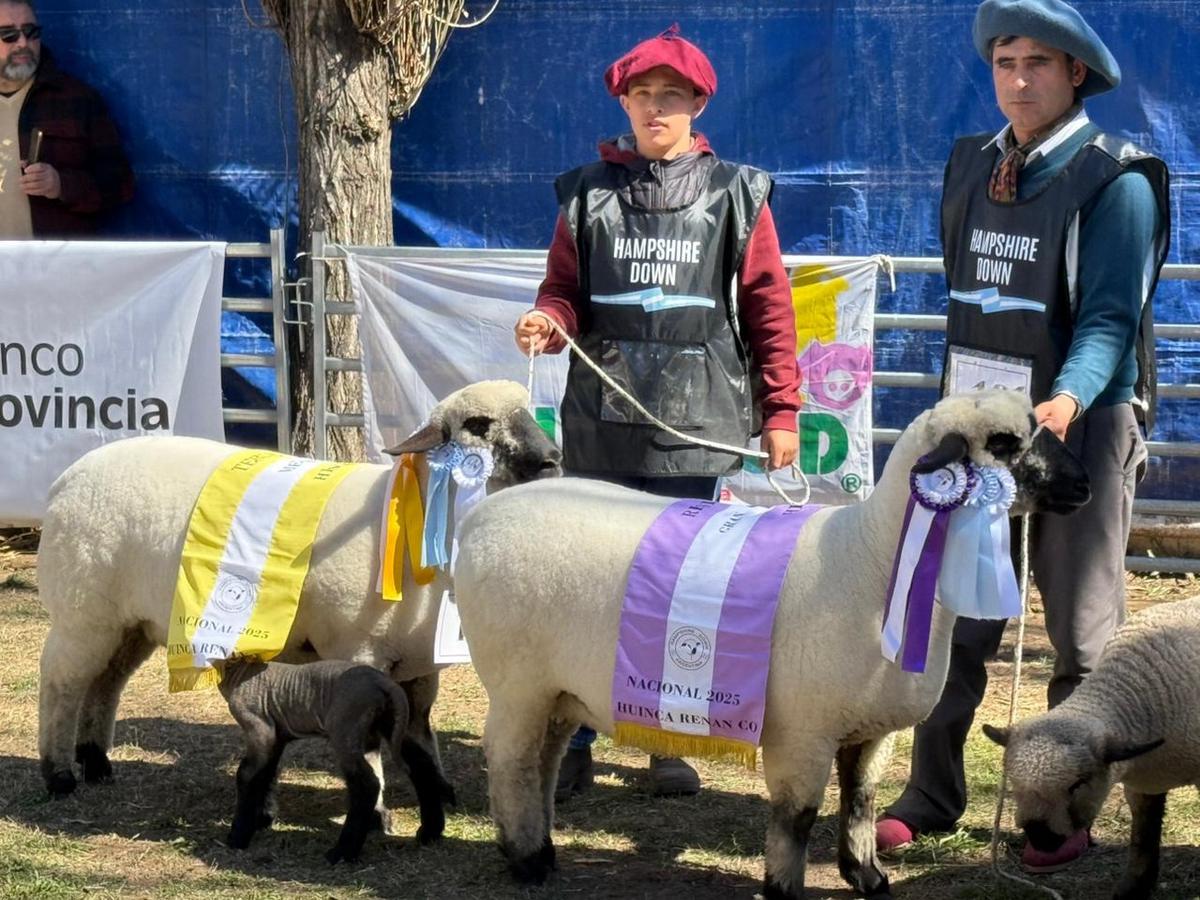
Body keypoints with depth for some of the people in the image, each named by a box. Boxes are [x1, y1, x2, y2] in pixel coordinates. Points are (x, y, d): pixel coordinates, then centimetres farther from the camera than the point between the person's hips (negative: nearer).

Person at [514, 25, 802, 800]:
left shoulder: (736, 197, 5)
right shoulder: (588, 196, 10)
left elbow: (770, 311, 3)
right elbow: (566, 292, 11)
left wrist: (781, 412, -1)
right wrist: (548, 323, -13)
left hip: (702, 426, -1)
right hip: (602, 423, 1)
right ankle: (573, 743, 10)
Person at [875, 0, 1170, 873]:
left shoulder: (1116, 180, -11)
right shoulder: (971, 166, 7)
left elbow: (1110, 317, -18)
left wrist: (1068, 400, -35)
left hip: (1082, 427, -5)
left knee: (1083, 637, 5)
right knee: (954, 619, 7)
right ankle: (933, 794, 16)